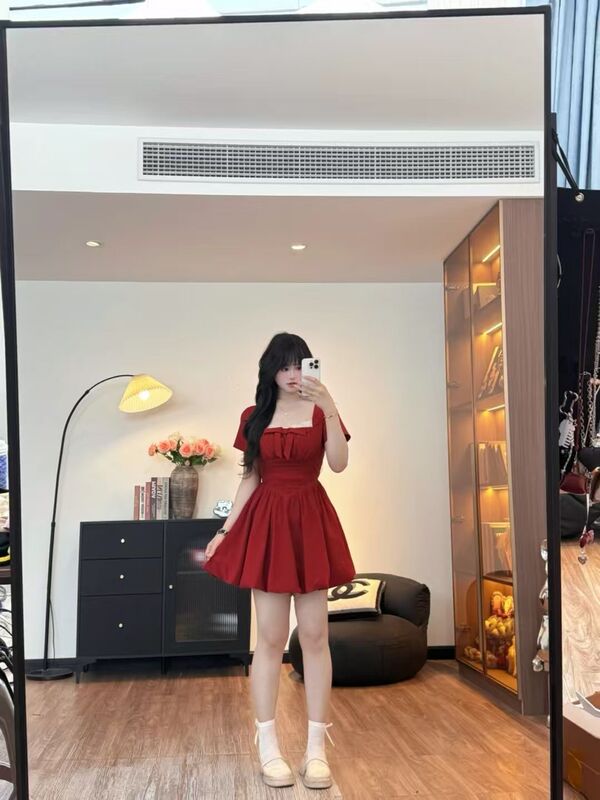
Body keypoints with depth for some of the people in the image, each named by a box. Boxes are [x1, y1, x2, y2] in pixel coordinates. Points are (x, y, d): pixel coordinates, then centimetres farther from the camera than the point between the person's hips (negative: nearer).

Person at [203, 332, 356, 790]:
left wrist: (330, 409, -22)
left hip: (311, 523, 0)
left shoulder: (320, 413, 3)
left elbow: (339, 464, -12)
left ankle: (317, 747, 10)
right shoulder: (254, 417, 7)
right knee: (271, 637, 2)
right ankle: (268, 746, 12)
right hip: (266, 524, 1)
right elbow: (250, 479, 10)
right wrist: (225, 531, 5)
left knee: (315, 635, 1)